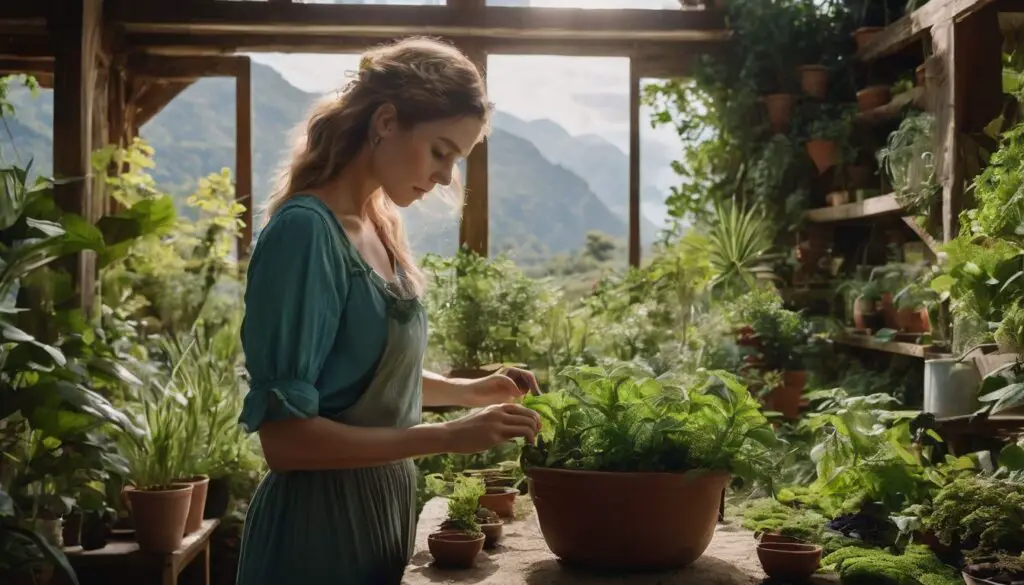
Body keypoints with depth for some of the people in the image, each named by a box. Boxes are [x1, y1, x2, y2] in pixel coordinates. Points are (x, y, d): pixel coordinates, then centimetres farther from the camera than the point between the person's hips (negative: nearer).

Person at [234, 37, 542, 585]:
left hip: (381, 506, 8)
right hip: (319, 524, -8)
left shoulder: (381, 227, 4)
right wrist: (447, 436, -25)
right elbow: (285, 435, -23)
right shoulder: (305, 230, -20)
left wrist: (469, 390, 6)